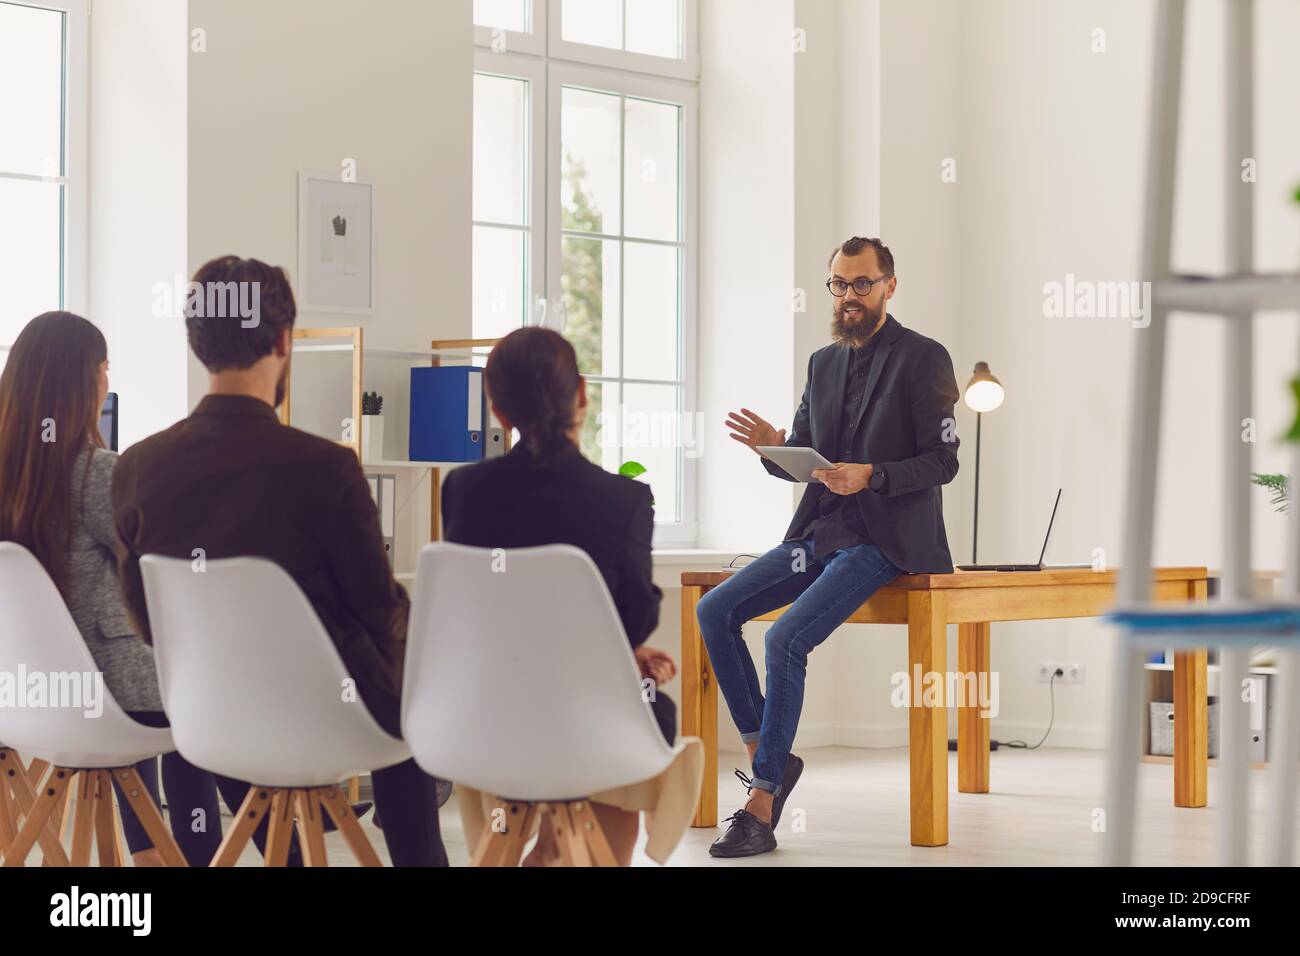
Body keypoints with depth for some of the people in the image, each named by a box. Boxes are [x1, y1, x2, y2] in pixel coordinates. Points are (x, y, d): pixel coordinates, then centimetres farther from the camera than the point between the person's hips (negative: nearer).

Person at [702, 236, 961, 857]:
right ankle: (764, 754, 1)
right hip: (819, 532, 8)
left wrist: (871, 476, -25)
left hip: (882, 541, -8)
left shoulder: (923, 359, -6)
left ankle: (760, 808, -19)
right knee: (714, 612, -7)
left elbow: (942, 462, -10)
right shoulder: (823, 363, 15)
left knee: (786, 639, -25)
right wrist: (772, 446, -8)